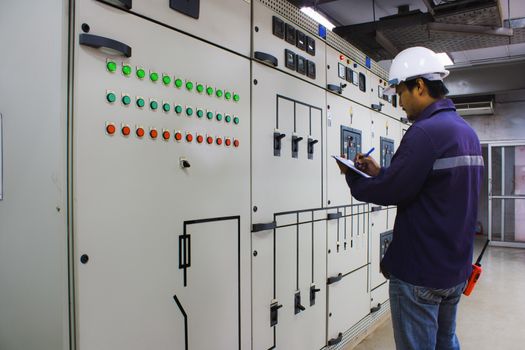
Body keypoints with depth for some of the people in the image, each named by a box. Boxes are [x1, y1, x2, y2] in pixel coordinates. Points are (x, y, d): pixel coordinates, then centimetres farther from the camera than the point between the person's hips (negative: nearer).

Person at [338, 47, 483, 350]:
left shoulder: (425, 132, -22)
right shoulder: (468, 132, 10)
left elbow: (391, 193, -21)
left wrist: (352, 177, -3)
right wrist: (380, 172, 8)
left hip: (419, 274, -9)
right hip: (457, 269, 9)